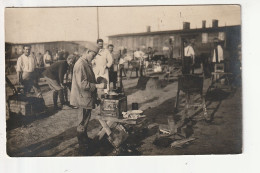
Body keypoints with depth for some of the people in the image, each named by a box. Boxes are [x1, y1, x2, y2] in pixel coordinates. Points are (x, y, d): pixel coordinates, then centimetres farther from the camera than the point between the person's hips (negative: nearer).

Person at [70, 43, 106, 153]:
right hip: (83, 98, -10)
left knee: (84, 121, 21)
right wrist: (97, 86, -26)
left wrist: (97, 83, 13)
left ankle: (85, 141, 35)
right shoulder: (80, 65, -21)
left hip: (86, 98, 10)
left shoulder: (87, 63, 11)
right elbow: (83, 84, -27)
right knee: (83, 123, 1)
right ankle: (82, 145, 12)